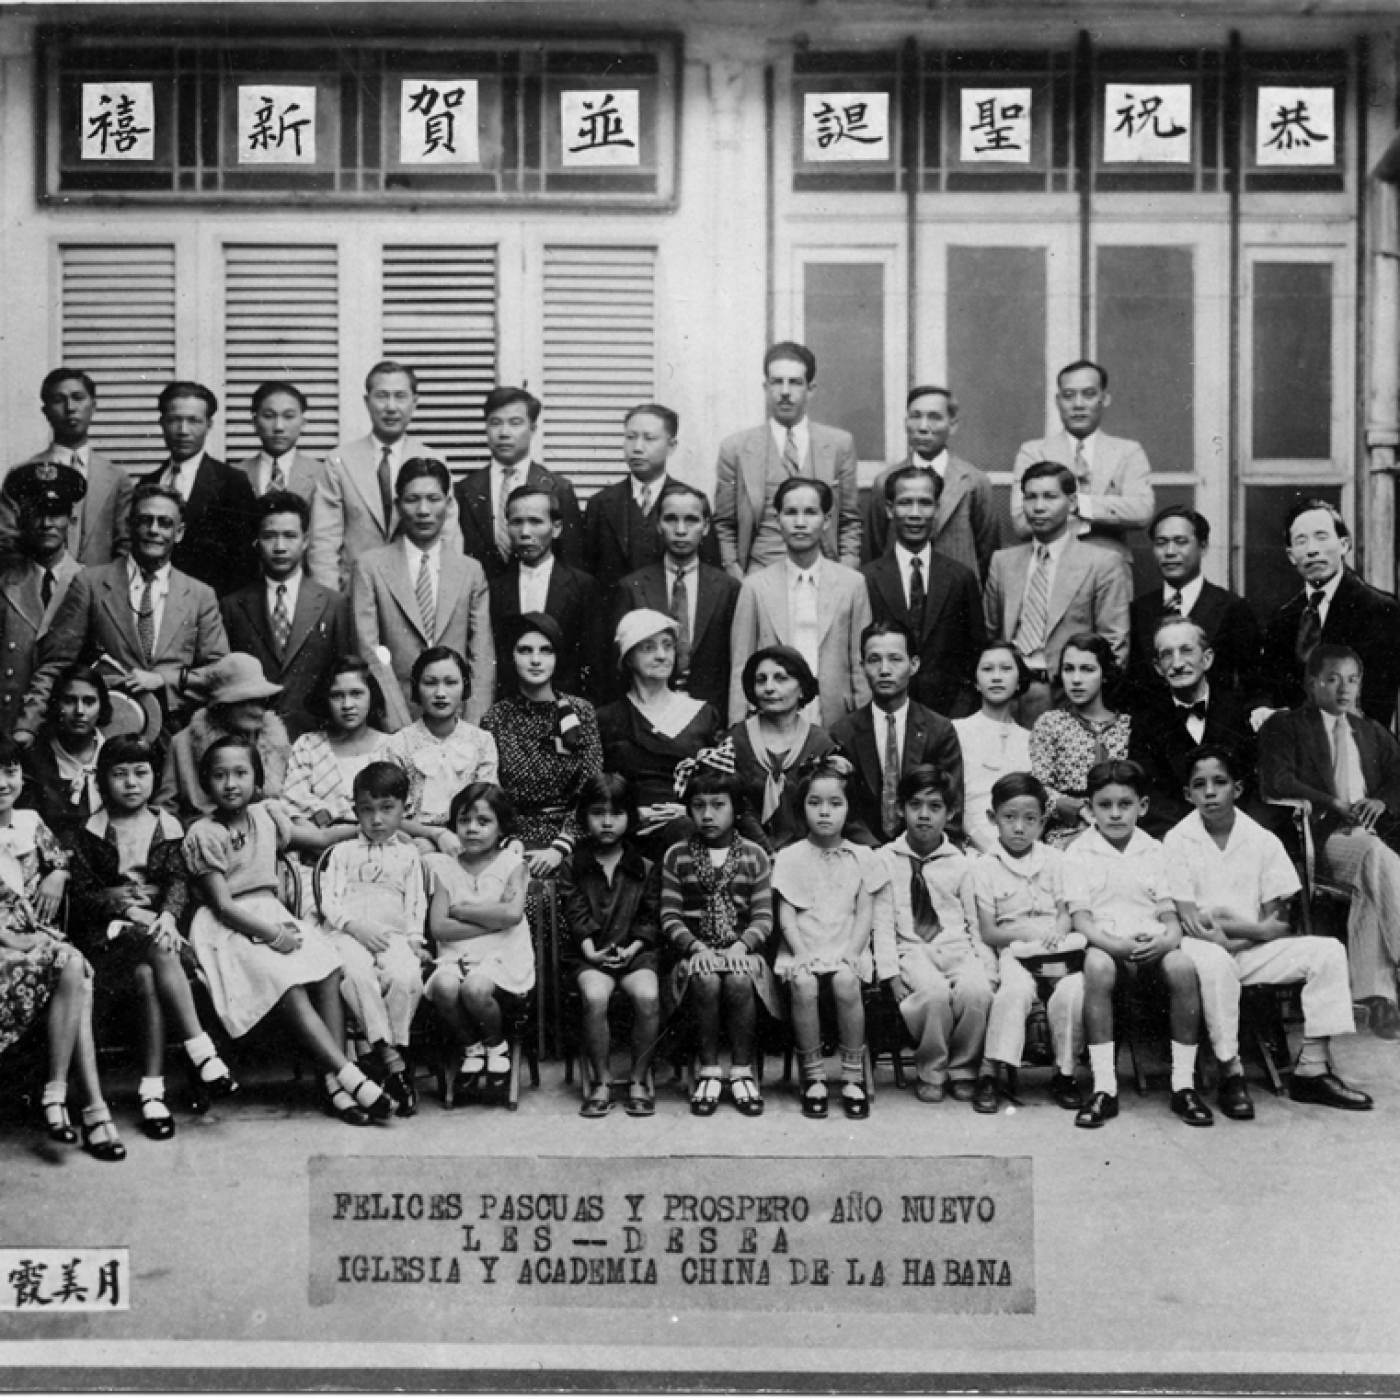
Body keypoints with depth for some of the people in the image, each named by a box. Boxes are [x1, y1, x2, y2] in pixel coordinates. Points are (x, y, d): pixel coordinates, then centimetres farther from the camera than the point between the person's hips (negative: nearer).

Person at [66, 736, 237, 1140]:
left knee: (149, 978, -30)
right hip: (108, 930, -2)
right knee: (160, 954, -33)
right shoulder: (90, 833, 7)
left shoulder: (166, 826, 10)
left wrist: (168, 915, -19)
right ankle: (202, 1054, -33)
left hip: (155, 924, 2)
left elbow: (179, 881, 1)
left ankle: (152, 1088, -28)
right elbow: (80, 893, 3)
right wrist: (117, 900, -15)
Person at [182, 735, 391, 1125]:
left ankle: (333, 1083, -23)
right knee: (289, 986, -29)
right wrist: (273, 935, -17)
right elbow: (223, 905, -11)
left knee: (329, 971, -21)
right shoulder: (202, 834, -6)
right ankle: (351, 1078, -30)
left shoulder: (267, 814, 12)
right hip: (229, 928, -6)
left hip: (272, 914, 6)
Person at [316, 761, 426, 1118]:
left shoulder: (409, 854, 22)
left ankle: (395, 1048, -22)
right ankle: (392, 1061, -35)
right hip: (348, 932, -1)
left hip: (394, 934, 1)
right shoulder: (342, 851, 19)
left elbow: (416, 902, 16)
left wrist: (414, 938, -2)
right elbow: (329, 900, 7)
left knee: (407, 977, -34)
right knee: (357, 973, -36)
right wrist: (355, 925, -11)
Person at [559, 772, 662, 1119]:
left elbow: (651, 917, 6)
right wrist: (589, 947, -15)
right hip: (589, 952, -1)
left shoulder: (646, 868, 10)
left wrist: (633, 947, -10)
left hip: (634, 950, 1)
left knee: (648, 995, -29)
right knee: (595, 995, -32)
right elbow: (575, 914, 0)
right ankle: (600, 1082, -16)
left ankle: (639, 1079, -11)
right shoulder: (573, 866, 8)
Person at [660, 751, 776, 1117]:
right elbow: (670, 917, 1)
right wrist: (696, 946, -16)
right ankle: (709, 1071, -16)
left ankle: (742, 1071, -16)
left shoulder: (754, 855, 8)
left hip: (741, 950, 0)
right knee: (706, 981, -33)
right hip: (696, 952, 0)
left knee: (739, 981, -32)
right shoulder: (676, 856, 7)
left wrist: (742, 945, -16)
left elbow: (763, 918, 2)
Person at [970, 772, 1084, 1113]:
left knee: (1073, 990, -28)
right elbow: (988, 933, 0)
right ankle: (991, 1073, -25)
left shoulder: (1054, 860, 14)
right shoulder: (985, 867, 2)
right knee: (1016, 990, -34)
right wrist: (1024, 930, -16)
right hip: (1013, 954, -2)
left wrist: (1058, 931, -11)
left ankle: (1064, 1073, -12)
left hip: (1057, 949, 2)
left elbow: (1065, 913, 12)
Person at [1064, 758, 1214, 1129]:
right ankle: (1104, 1087, -33)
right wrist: (1118, 944, -21)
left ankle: (1184, 1084, -21)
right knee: (1097, 966, -38)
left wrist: (1166, 941, -15)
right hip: (1104, 944, -2)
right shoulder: (1078, 854, 7)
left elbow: (1169, 914, 10)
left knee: (1183, 966, -32)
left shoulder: (1154, 851, 16)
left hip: (1152, 945, 2)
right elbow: (1080, 918, -2)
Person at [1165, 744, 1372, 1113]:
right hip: (1206, 947, -4)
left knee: (1328, 951, -14)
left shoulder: (1263, 840, 4)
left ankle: (1312, 1068, -12)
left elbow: (1276, 924, 1)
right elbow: (1188, 920, -10)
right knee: (1213, 964, -37)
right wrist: (1253, 928, -19)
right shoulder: (1177, 840, -4)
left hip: (1253, 950, 4)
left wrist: (1224, 923, -15)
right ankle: (1230, 1074, -23)